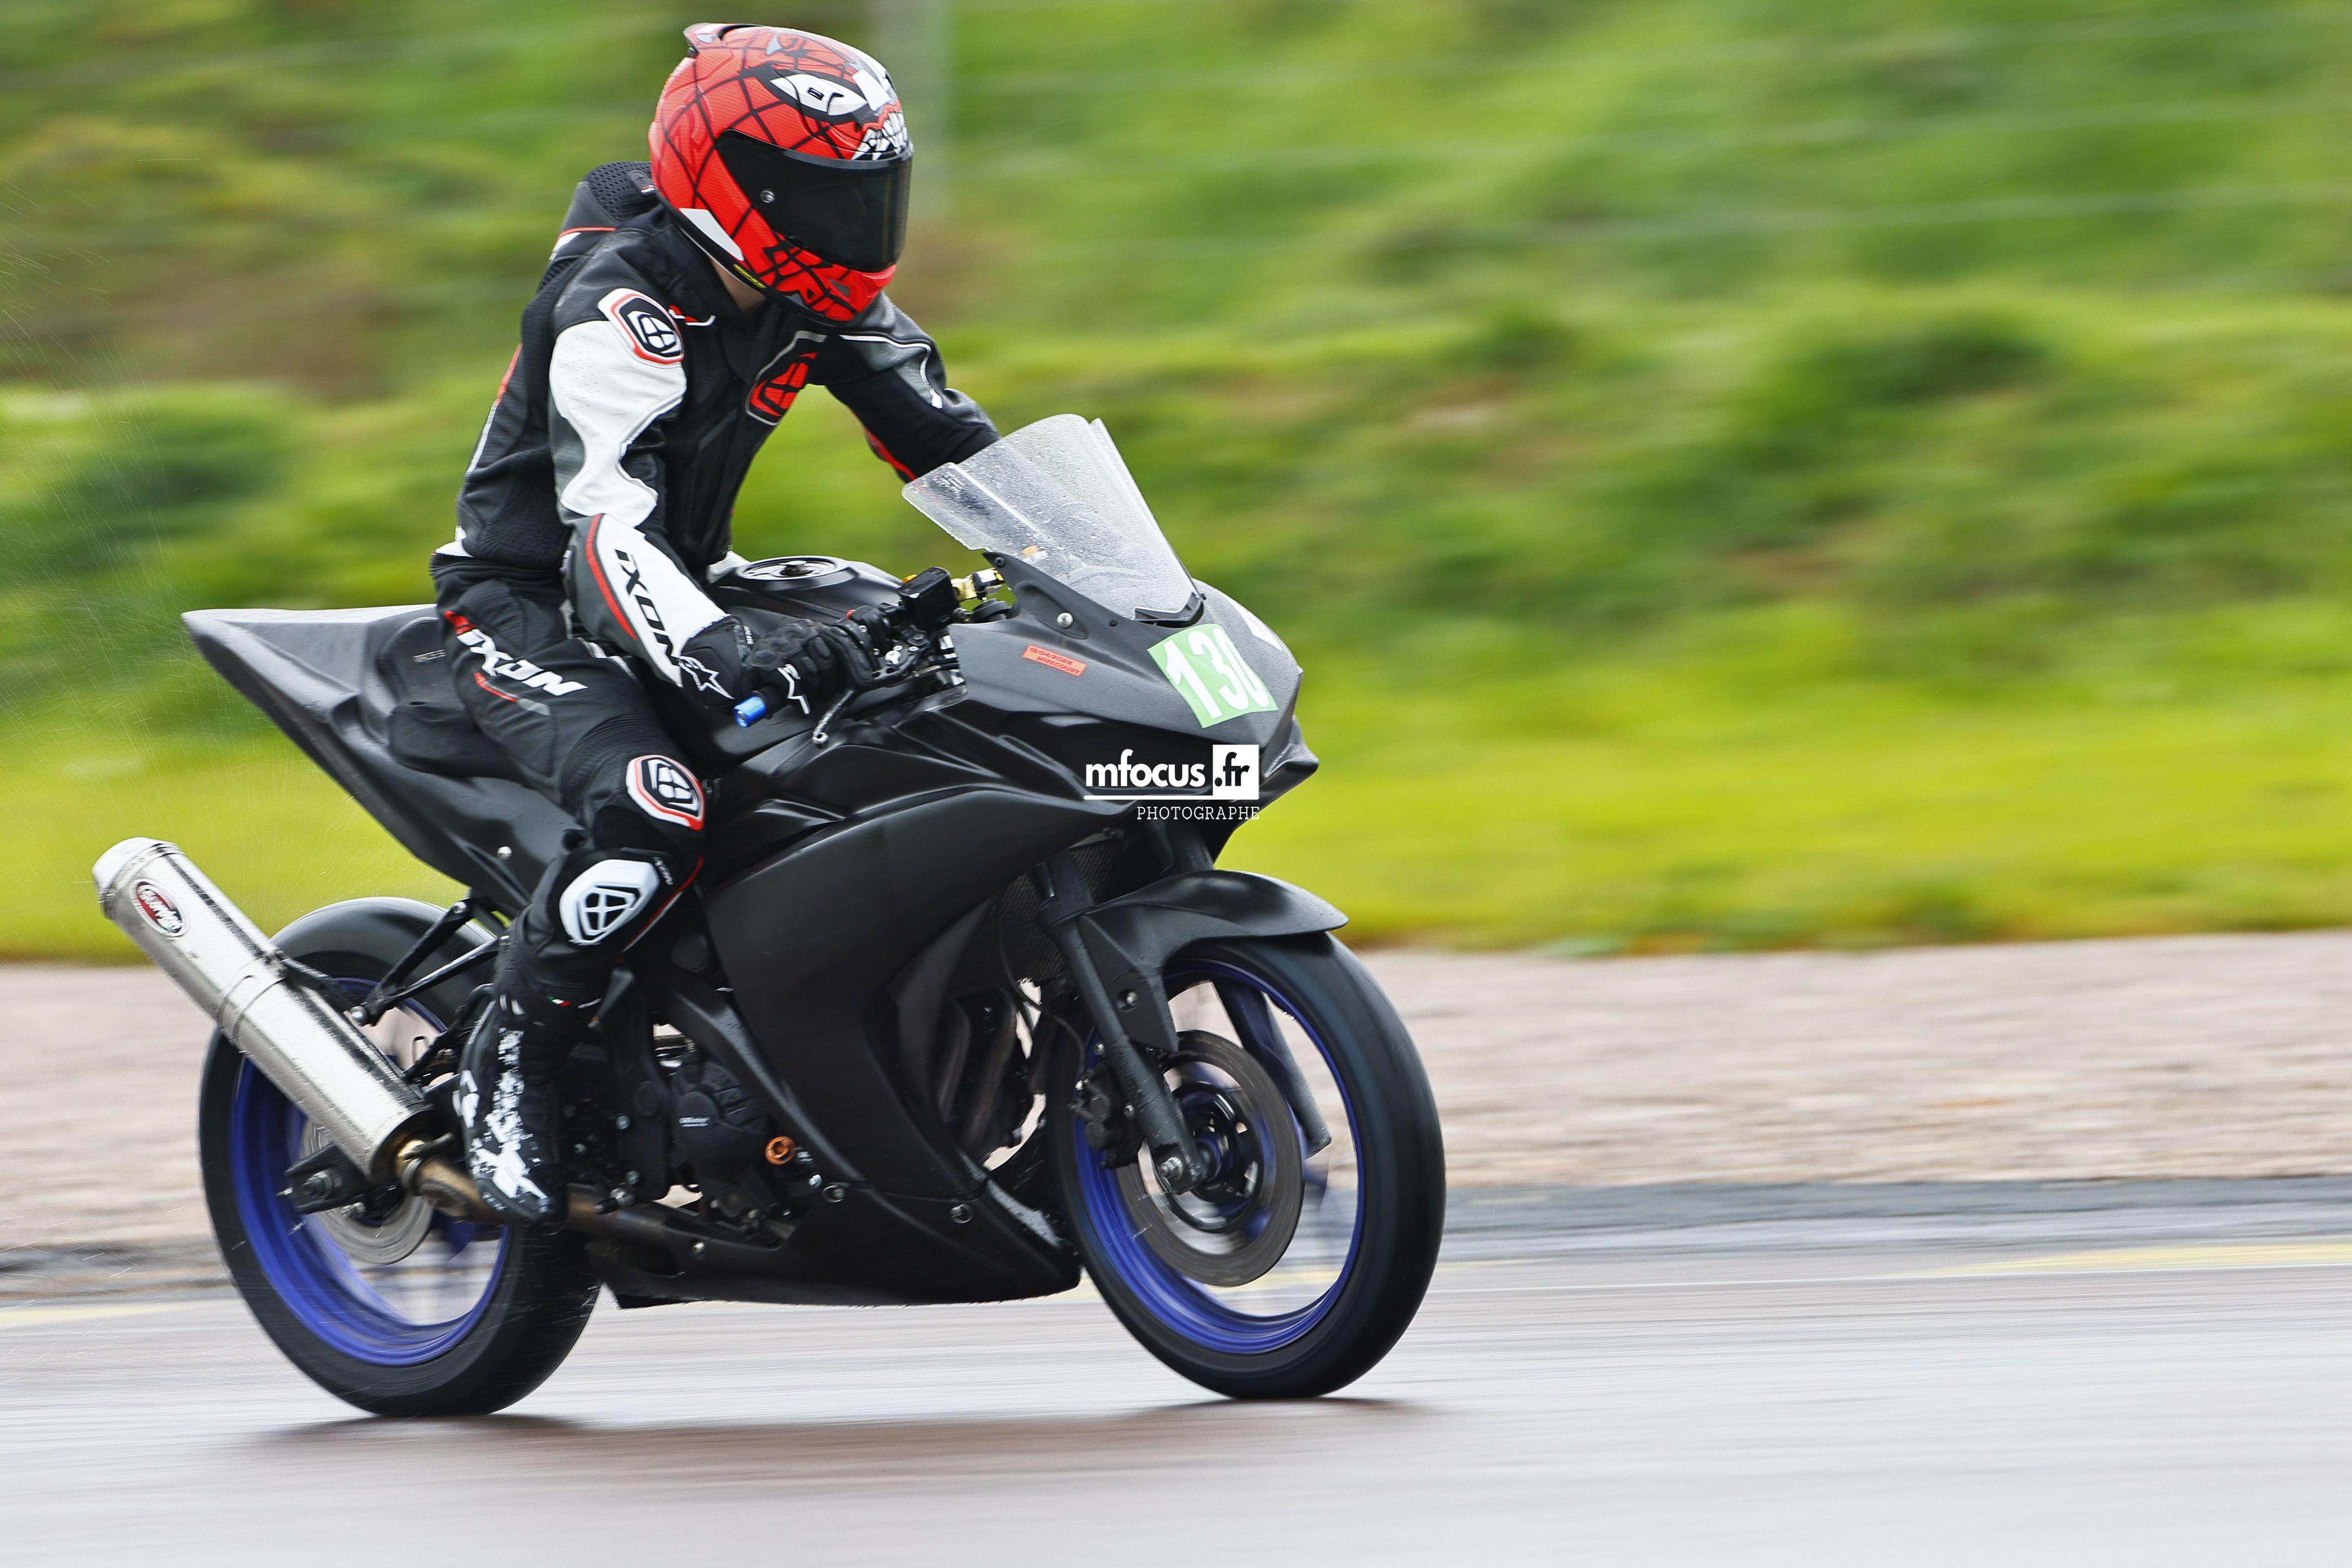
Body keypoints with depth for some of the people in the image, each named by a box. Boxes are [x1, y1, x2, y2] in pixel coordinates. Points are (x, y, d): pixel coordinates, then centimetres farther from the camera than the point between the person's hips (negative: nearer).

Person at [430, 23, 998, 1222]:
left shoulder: (811, 302, 1)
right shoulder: (621, 309, -26)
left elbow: (953, 442, 8)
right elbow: (612, 534, -37)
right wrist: (736, 667, -53)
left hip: (686, 592, 9)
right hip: (528, 615, -9)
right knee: (652, 812, -36)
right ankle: (506, 1070, -19)